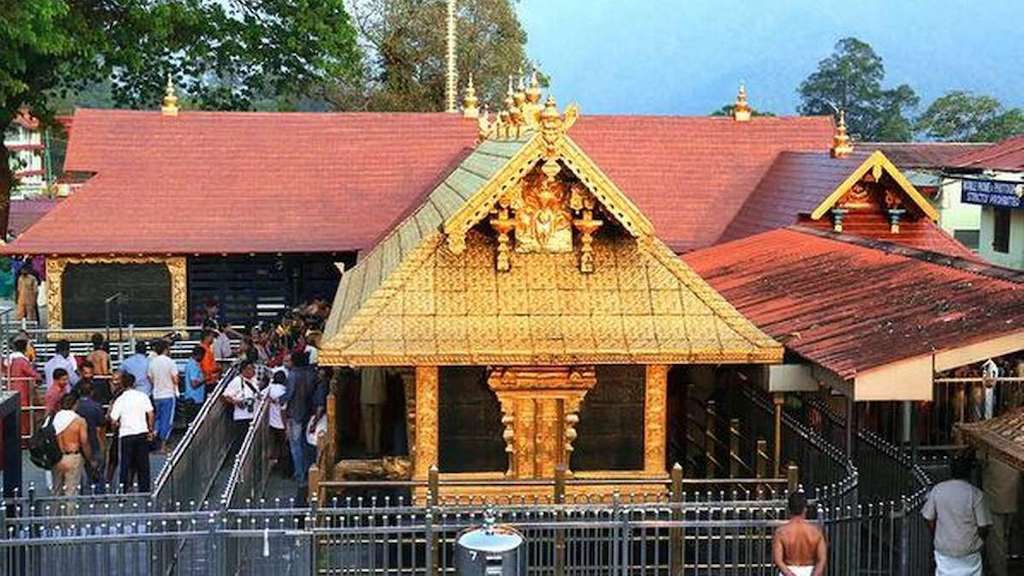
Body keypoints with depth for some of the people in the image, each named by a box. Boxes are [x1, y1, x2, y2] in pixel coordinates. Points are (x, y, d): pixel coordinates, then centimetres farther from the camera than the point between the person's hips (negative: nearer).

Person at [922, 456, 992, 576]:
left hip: (943, 548, 3)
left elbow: (929, 519, 0)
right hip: (968, 549, -3)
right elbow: (983, 526, -11)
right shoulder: (975, 494, -14)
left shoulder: (937, 490, -6)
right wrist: (980, 541, 9)